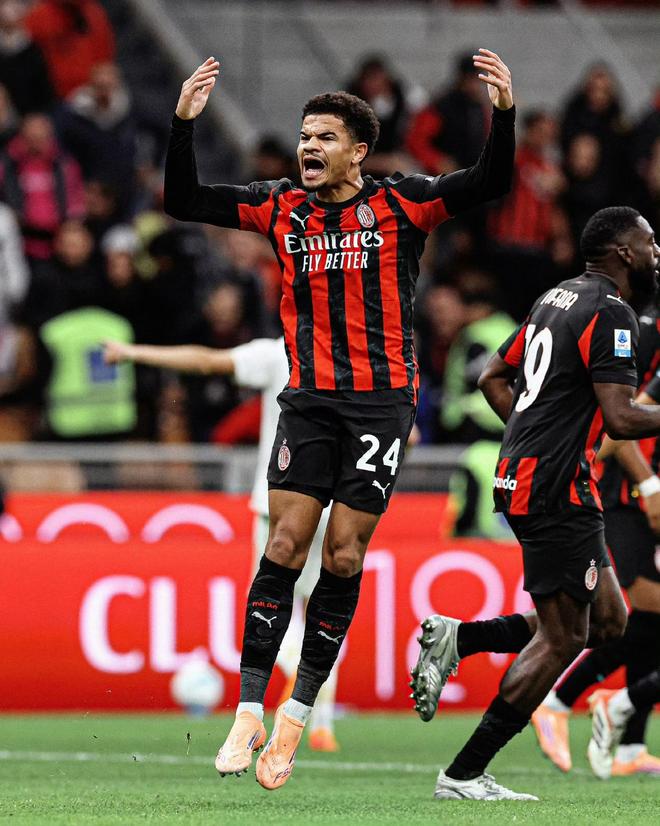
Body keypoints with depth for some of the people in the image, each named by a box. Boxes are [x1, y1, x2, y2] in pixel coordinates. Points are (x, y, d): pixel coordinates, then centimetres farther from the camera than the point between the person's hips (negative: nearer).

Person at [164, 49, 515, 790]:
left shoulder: (398, 205, -1)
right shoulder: (281, 208, 7)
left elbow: (489, 184, -10)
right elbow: (185, 202, 7)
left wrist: (504, 112, -26)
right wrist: (183, 124, -7)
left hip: (381, 400, -2)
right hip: (309, 401, 2)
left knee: (343, 555, -2)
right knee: (285, 545, -8)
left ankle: (296, 717, 6)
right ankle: (250, 713, -5)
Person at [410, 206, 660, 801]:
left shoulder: (557, 298, 16)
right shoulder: (610, 312, -13)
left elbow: (493, 380, 23)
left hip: (521, 477, 10)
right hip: (559, 490, -10)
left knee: (607, 621, 12)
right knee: (562, 639, -4)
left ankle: (455, 640, 8)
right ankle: (464, 776, -4)